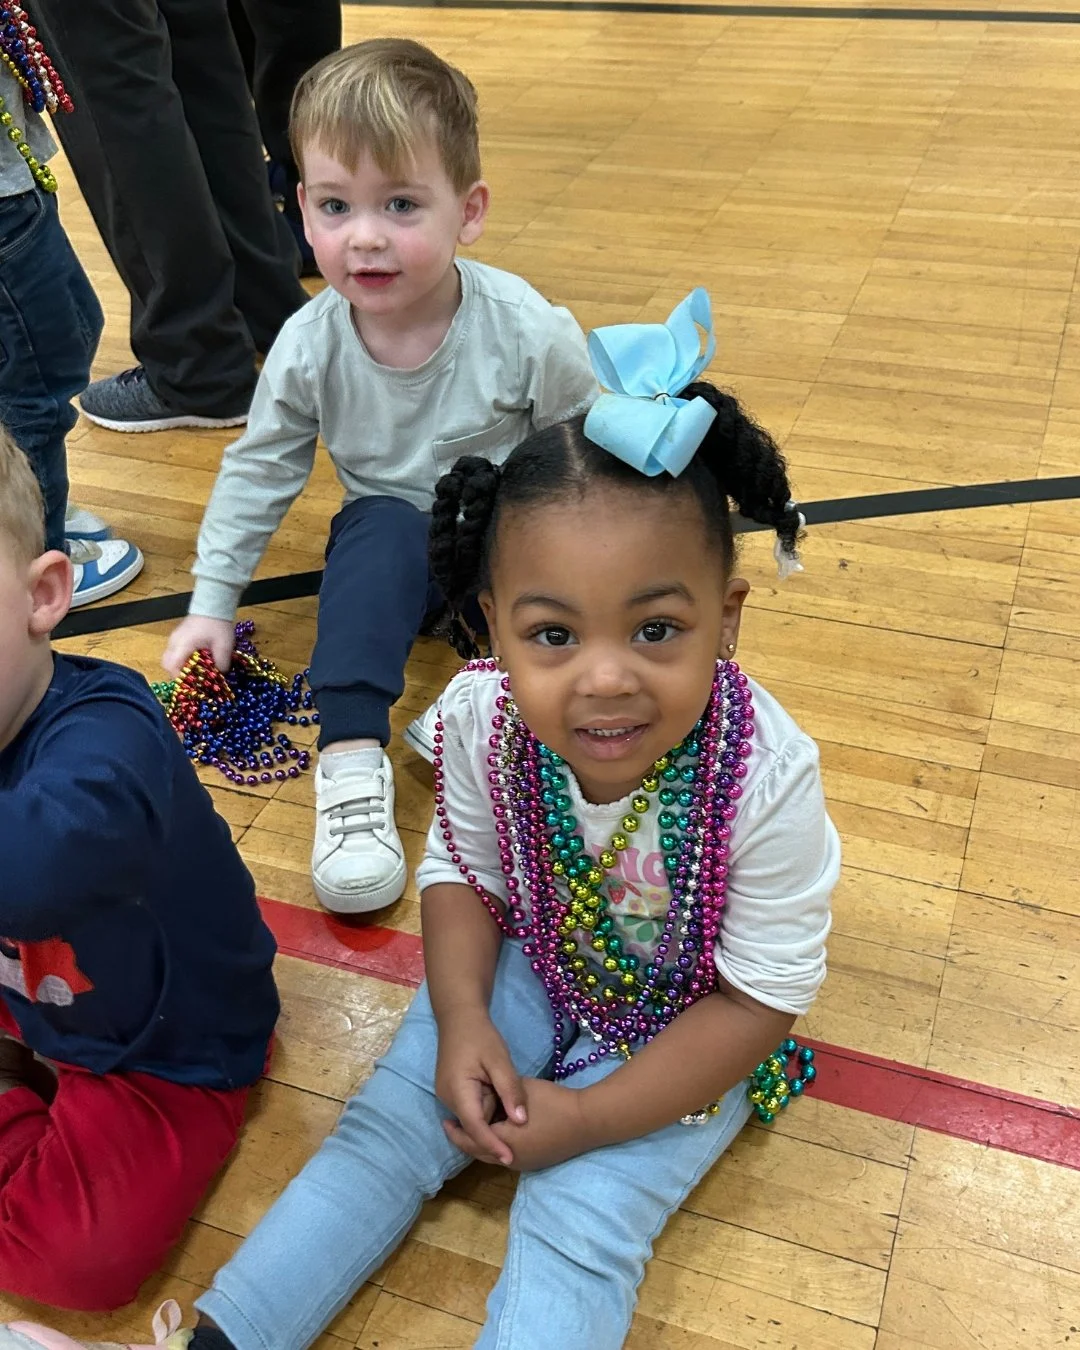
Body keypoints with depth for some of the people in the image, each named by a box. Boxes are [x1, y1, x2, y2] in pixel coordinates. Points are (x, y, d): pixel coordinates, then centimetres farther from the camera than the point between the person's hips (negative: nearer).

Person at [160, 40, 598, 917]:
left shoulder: (529, 334, -22)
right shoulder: (309, 348, -15)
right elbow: (259, 471, 0)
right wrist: (212, 603, 1)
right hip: (392, 538, 1)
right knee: (380, 528, -33)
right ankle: (351, 756, -37)